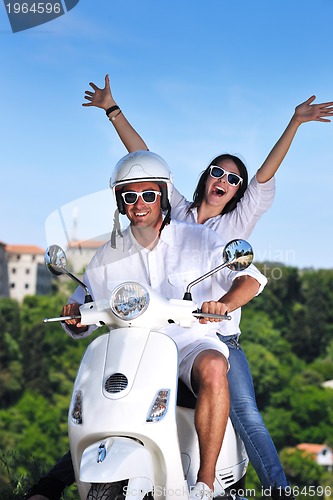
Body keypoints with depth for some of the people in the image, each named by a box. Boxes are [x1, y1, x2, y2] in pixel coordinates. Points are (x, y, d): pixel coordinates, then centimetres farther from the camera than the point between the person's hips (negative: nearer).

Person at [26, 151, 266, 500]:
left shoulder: (198, 239, 4)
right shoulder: (108, 256, 12)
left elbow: (250, 278, -4)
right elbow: (82, 324, 16)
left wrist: (223, 304, -26)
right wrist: (75, 317, -11)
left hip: (193, 342, -3)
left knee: (212, 368, -37)